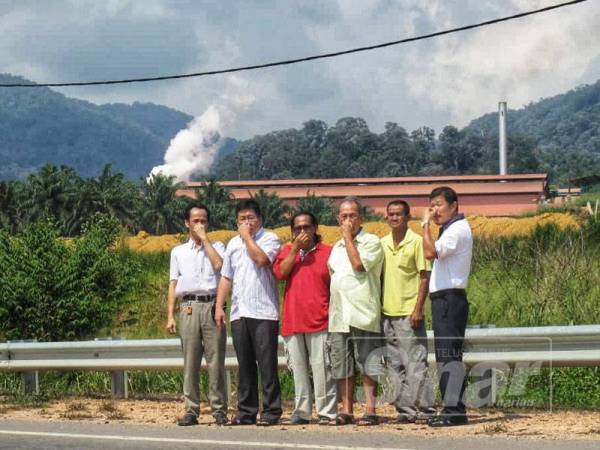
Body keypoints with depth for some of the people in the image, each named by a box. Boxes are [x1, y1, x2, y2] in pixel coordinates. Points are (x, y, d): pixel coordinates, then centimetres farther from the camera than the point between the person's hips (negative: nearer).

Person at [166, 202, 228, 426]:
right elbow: (173, 284, 13)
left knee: (216, 361, -4)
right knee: (190, 362, -1)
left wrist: (205, 238, -3)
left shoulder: (216, 247, 13)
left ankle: (219, 410, 0)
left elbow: (218, 265, -10)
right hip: (189, 308, 1)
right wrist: (170, 316, 5)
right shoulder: (178, 252, 16)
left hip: (211, 306, -1)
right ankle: (191, 410, 3)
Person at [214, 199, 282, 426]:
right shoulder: (233, 244, 19)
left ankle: (271, 411, -3)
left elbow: (261, 259, -19)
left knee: (267, 364, -6)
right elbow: (226, 277, 20)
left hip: (264, 312, -5)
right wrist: (219, 306, 12)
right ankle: (246, 412, 12)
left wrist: (248, 237, -7)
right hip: (239, 313, 5)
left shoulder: (270, 239, 2)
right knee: (245, 365, 8)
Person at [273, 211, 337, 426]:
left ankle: (327, 412, -6)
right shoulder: (287, 251, 15)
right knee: (298, 368, 7)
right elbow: (280, 273, -4)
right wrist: (296, 248, -7)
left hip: (319, 321, -4)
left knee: (321, 367, -7)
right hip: (292, 321, 4)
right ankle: (302, 411, 12)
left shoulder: (327, 252, 5)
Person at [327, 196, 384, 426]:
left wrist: (348, 236, -8)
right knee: (342, 365, 6)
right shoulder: (336, 248, 21)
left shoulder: (371, 242, 0)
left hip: (363, 314, -6)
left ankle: (370, 410, -4)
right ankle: (346, 410, 10)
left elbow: (359, 264, -16)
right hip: (339, 316, 6)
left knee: (367, 364, -5)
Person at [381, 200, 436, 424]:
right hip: (387, 313, 6)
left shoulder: (416, 242, -5)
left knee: (415, 363, -7)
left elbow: (425, 277, -7)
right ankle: (405, 409, 13)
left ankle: (424, 408, -2)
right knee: (396, 365, 7)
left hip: (409, 313, -6)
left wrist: (418, 309, -14)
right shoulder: (382, 244, 12)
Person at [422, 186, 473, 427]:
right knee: (445, 355, 10)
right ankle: (451, 408, 13)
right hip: (443, 299, 11)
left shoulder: (458, 230, -12)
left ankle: (454, 410, -14)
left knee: (449, 354, -12)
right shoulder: (451, 229, 20)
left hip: (450, 298, -11)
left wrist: (426, 225, -15)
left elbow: (431, 252, -24)